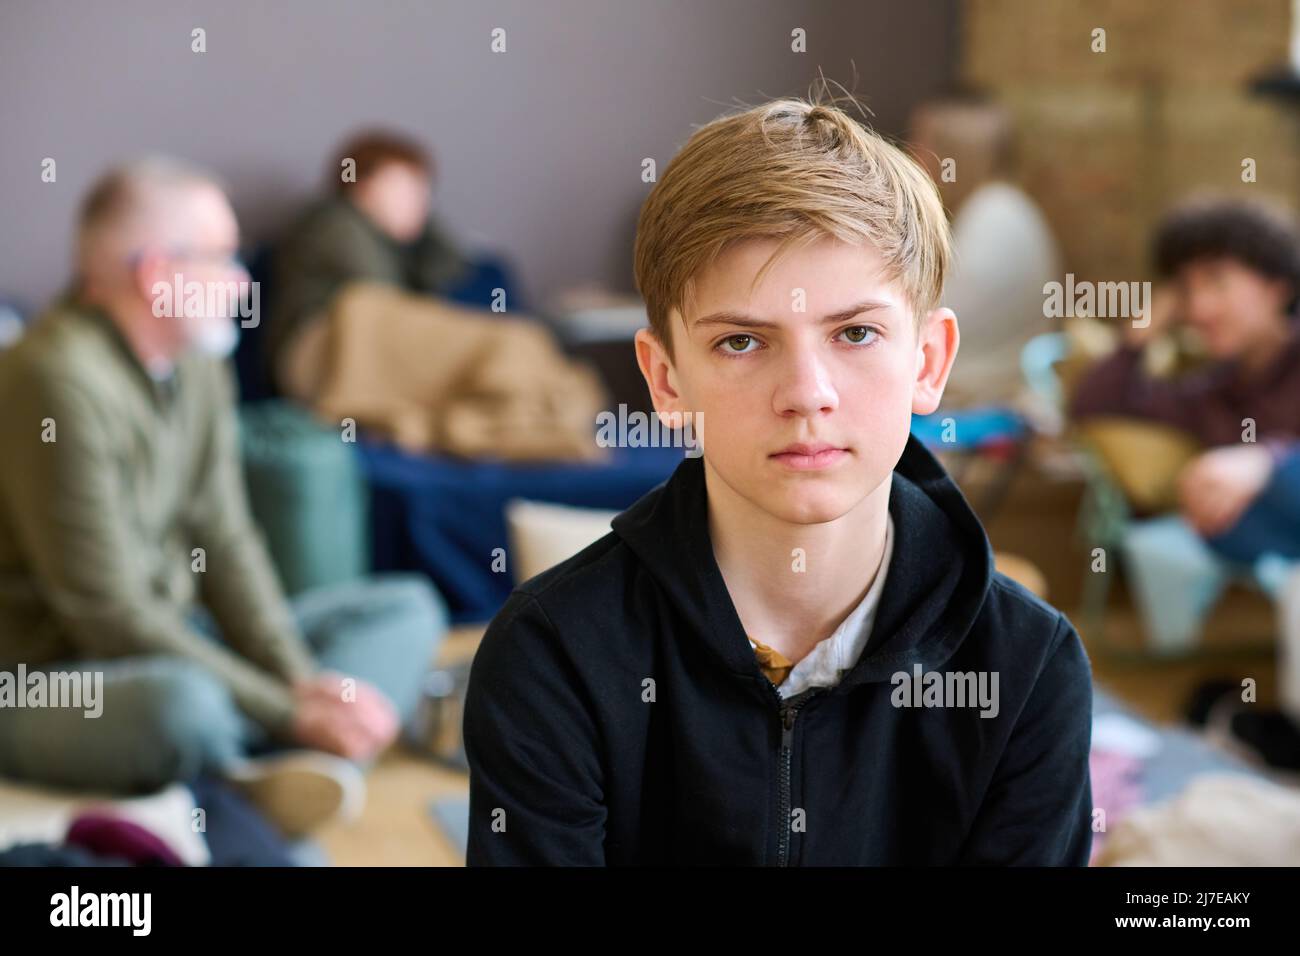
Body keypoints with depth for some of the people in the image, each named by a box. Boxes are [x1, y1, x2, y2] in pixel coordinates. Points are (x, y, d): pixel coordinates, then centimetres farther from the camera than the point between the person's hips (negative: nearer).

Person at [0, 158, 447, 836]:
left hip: (172, 642, 10)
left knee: (405, 610, 3)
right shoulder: (58, 379, -22)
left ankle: (292, 765, -24)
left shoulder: (195, 367, 5)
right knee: (183, 704, -42)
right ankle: (294, 748, -9)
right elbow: (108, 616, -24)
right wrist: (292, 712, -21)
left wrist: (300, 682, -13)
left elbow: (226, 547, 4)